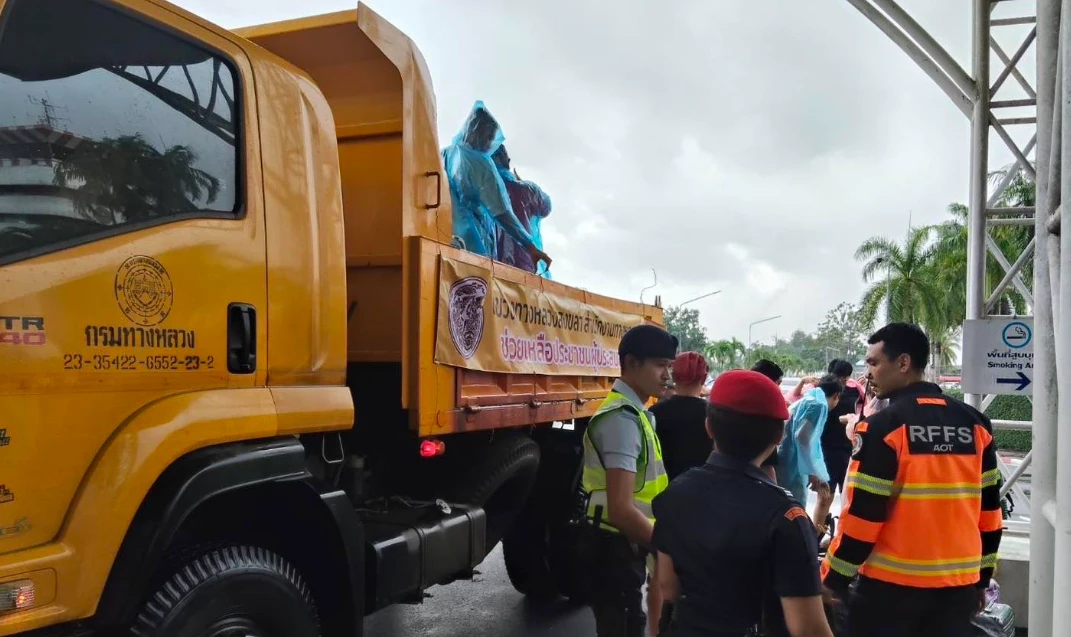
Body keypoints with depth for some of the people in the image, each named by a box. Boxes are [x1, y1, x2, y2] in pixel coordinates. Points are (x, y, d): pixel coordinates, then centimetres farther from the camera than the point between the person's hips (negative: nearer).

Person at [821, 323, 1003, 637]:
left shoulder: (882, 427, -14)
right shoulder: (976, 423, 4)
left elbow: (861, 515, -15)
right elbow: (989, 512, 9)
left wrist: (832, 578, -4)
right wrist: (981, 578, 18)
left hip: (892, 586, -5)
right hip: (959, 585, 6)